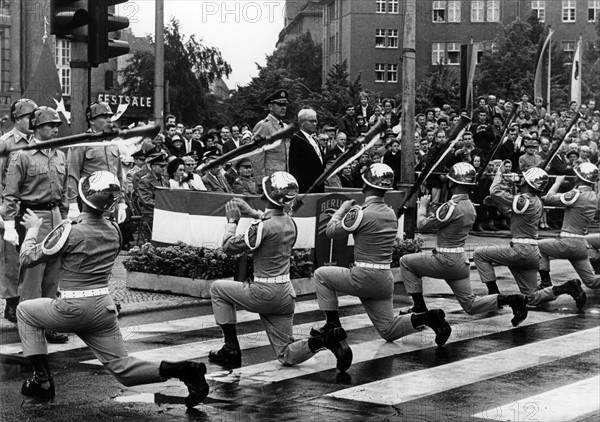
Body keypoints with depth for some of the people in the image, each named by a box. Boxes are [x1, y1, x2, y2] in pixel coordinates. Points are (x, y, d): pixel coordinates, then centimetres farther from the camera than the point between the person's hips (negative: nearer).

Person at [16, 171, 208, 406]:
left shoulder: (71, 231, -15)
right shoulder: (114, 232, 4)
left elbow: (27, 259, -5)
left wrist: (33, 228, 12)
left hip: (73, 309, -5)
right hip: (104, 308, 5)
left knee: (25, 311, 21)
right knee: (122, 369, 10)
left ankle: (42, 381, 15)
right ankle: (181, 370, -12)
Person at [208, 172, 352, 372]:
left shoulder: (263, 226, -20)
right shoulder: (290, 223, 4)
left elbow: (229, 247, -10)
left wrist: (232, 221, 5)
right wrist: (251, 212, 26)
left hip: (264, 293, -7)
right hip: (285, 294, 7)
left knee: (218, 289, 17)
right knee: (286, 356, 14)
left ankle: (231, 349, 12)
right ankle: (329, 340, -10)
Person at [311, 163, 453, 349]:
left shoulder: (361, 213, -15)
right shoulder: (391, 214, 8)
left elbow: (332, 231, -4)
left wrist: (343, 209, 12)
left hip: (363, 277, -7)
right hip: (385, 280, 7)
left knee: (321, 275, 13)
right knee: (388, 331, 17)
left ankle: (332, 324, 9)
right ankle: (428, 318, -2)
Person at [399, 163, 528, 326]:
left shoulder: (452, 207, -20)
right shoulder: (470, 206, 9)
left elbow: (422, 224, -11)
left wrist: (422, 206, 6)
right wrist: (428, 208, 17)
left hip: (446, 260, -8)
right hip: (461, 261, 8)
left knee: (406, 262, 8)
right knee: (470, 305, 15)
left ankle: (420, 307, 7)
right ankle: (512, 299, 0)